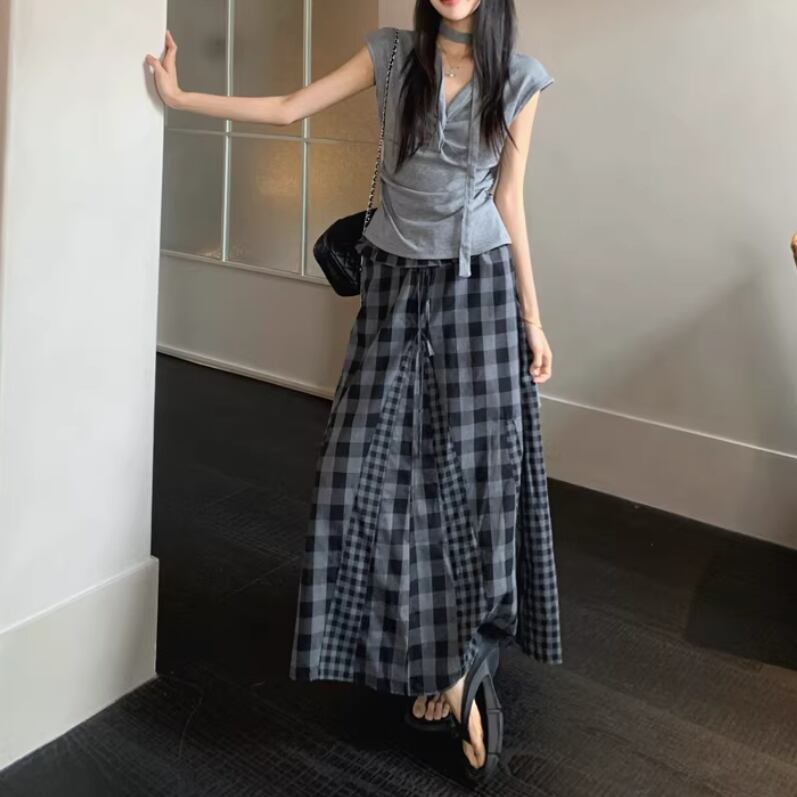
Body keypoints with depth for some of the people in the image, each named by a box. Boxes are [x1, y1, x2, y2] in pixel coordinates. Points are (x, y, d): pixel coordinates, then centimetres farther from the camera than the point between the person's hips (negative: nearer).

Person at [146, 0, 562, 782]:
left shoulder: (520, 78, 2)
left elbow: (509, 204, 4)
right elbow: (288, 109, 6)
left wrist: (533, 318, 4)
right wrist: (180, 97, 3)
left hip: (479, 286, 0)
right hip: (397, 283, 1)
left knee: (477, 466, -2)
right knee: (376, 462, -4)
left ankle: (461, 664, 12)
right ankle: (446, 668, 11)